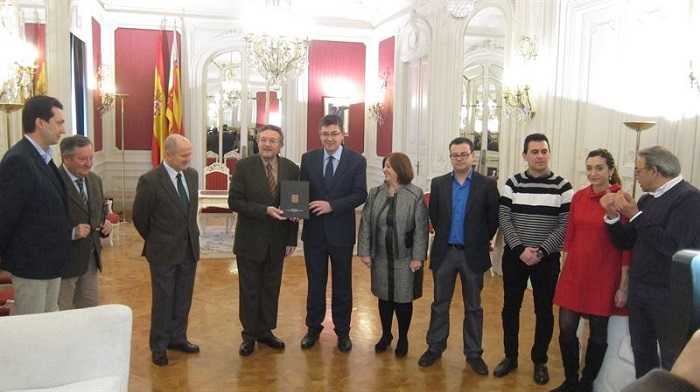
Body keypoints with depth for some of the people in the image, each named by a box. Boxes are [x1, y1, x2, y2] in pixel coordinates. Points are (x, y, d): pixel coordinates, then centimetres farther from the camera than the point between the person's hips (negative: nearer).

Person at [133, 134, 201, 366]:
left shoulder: (192, 175, 3)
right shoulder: (150, 180, -15)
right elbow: (139, 217, -5)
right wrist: (155, 241, 6)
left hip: (189, 249, 5)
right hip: (164, 252, -5)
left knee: (183, 299, 15)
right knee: (162, 300, 7)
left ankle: (177, 338, 31)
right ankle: (158, 346, 22)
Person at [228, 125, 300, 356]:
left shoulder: (292, 169, -1)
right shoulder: (244, 166, -8)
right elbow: (234, 202, -12)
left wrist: (292, 240, 1)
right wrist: (264, 210, -23)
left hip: (277, 241, 3)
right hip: (250, 241, -2)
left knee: (271, 289, 14)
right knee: (249, 290, 9)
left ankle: (265, 331, 30)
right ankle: (249, 335, 25)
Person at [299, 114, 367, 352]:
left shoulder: (356, 161, -3)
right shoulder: (308, 159, 3)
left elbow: (360, 194, -10)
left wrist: (332, 205, -21)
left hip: (341, 232, -1)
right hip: (314, 231, 2)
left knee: (343, 285, 11)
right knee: (315, 283, 14)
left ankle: (343, 331, 25)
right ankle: (313, 328, 29)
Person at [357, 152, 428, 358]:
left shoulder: (415, 195, -8)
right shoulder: (375, 193, 3)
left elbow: (421, 228, -9)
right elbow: (366, 223, 3)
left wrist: (418, 257, -12)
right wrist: (365, 252, -2)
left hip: (405, 259, -3)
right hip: (381, 258, 3)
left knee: (403, 300, 8)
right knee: (384, 297, 15)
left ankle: (403, 338, 28)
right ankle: (386, 334, 34)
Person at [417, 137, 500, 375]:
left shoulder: (487, 185, -5)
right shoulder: (438, 184, 2)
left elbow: (493, 219, -1)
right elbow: (434, 215, 8)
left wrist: (481, 242, 6)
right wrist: (444, 237, 11)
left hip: (473, 254, -2)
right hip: (444, 252, 2)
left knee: (473, 307, 10)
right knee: (440, 303, 12)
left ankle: (473, 353, 22)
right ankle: (435, 347, 25)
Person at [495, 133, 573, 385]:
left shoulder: (562, 187, -3)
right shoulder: (513, 183, 0)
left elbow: (565, 225, -7)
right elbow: (504, 219, -4)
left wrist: (541, 251, -15)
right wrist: (521, 249, -14)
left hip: (547, 259, -1)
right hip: (514, 256, 1)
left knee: (544, 311, 8)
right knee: (510, 307, 9)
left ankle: (540, 361, 25)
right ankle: (510, 356, 26)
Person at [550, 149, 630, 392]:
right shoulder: (579, 197, 4)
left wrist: (623, 286, -9)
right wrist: (568, 268, 12)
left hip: (604, 277, -4)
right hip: (575, 272, 4)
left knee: (598, 333, 11)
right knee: (566, 329, 4)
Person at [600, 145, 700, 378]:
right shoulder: (647, 199, 9)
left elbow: (673, 246, -26)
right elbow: (625, 242, 10)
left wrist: (635, 216, -20)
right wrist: (613, 215, -6)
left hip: (669, 295, -7)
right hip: (639, 291, 7)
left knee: (672, 362, 6)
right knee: (642, 354, 17)